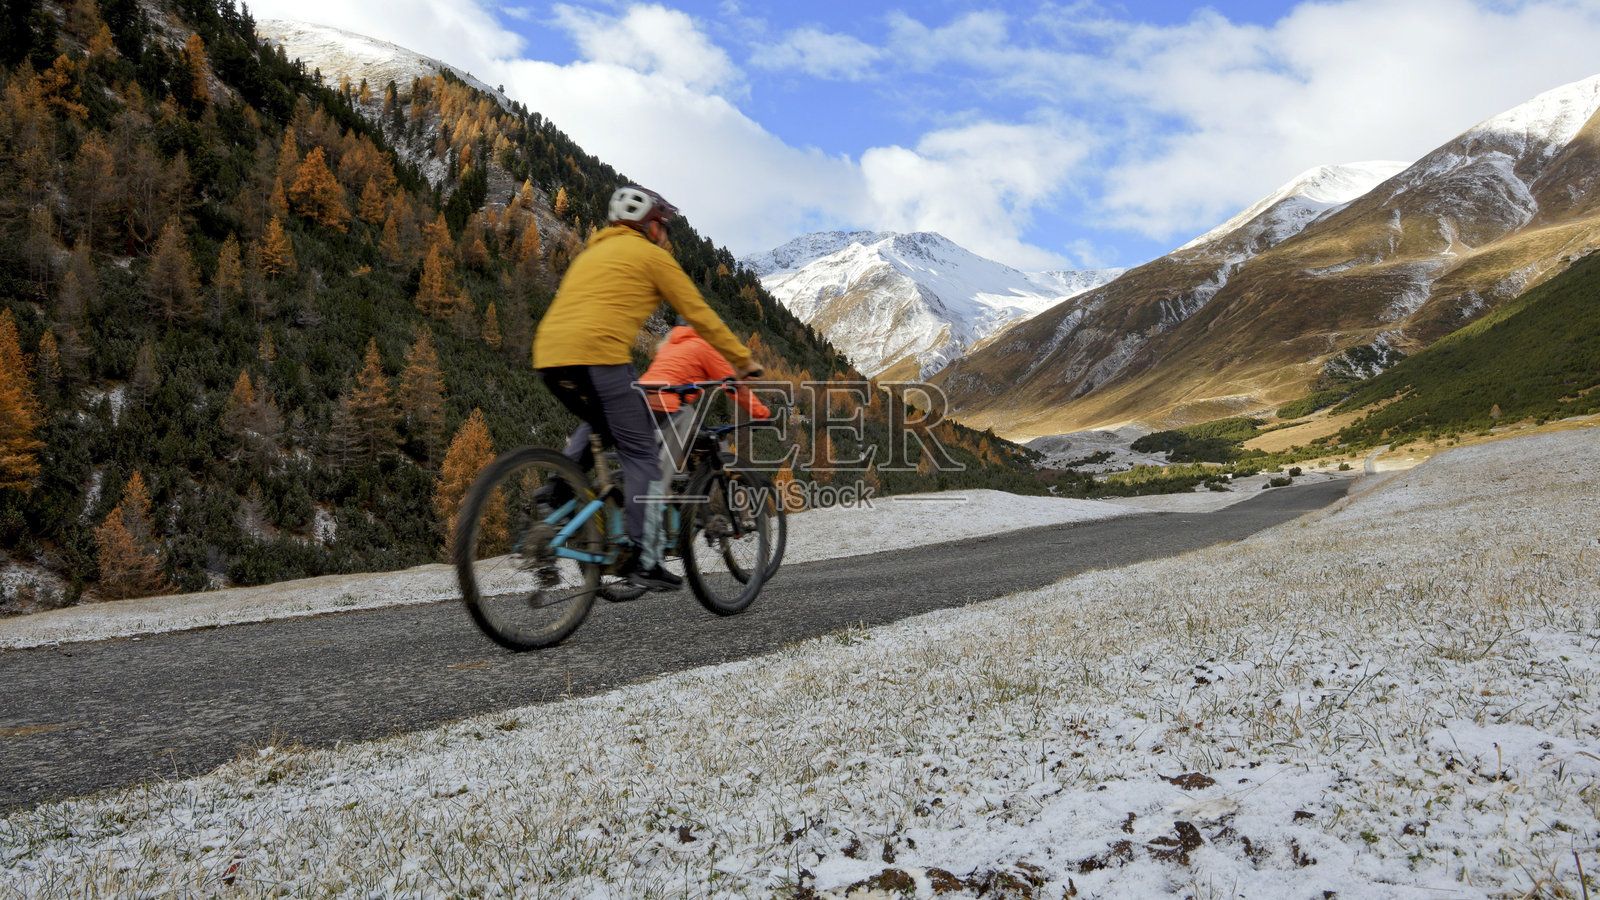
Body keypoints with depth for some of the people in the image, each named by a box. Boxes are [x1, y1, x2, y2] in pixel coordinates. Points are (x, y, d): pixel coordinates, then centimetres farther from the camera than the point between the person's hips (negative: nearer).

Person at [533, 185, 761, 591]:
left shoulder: (592, 251, 31)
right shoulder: (651, 254, 10)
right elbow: (698, 313, 9)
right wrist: (743, 359, 16)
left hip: (548, 357, 8)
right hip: (596, 355, -8)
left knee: (599, 424, 31)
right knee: (640, 453, 0)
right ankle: (640, 557, -4)